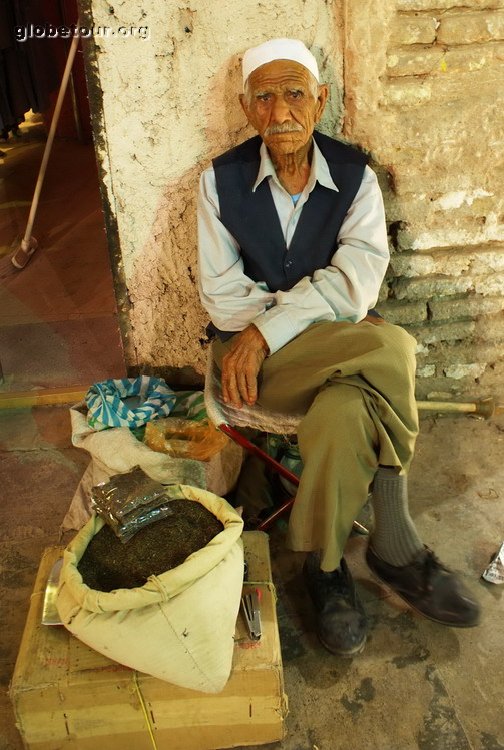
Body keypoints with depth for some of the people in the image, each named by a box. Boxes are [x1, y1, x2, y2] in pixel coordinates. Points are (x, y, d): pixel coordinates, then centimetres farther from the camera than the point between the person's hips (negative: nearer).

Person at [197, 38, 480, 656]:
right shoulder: (221, 180, 2)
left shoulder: (355, 175, 2)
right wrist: (313, 305, -15)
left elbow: (356, 283, -12)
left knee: (346, 414, -34)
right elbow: (221, 292, -4)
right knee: (392, 348, -30)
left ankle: (324, 564, -8)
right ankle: (395, 549, -12)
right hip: (251, 344, -1)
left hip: (338, 345, 2)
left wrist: (267, 331, -22)